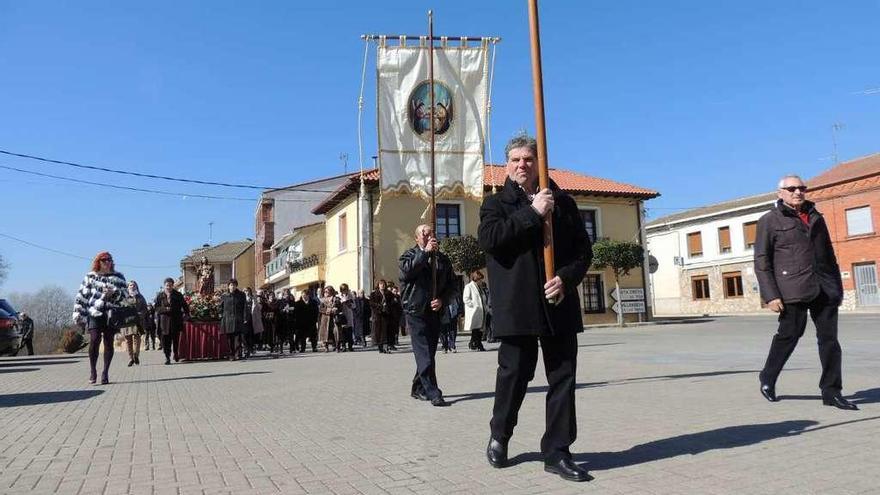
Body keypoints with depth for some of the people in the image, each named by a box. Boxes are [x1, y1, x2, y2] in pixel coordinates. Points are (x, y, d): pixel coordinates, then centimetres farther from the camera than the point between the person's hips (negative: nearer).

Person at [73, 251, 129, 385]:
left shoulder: (118, 276, 11)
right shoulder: (90, 277, 9)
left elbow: (125, 293, 6)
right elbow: (81, 296, 8)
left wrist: (113, 293, -14)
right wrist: (78, 314, 4)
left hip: (112, 314, 1)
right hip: (95, 313, -1)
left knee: (109, 342, 2)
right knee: (94, 340, -14)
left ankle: (105, 373, 10)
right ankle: (92, 371, 0)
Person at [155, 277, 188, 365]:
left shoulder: (178, 295, 4)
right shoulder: (159, 295, 4)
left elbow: (184, 305, 9)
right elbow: (155, 307, 3)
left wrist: (186, 314, -2)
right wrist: (164, 309, -14)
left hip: (176, 320, 1)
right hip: (164, 321, 0)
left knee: (176, 338, 5)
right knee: (166, 340, -3)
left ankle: (175, 353, 26)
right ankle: (167, 357, 4)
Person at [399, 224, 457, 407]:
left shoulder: (443, 259, 13)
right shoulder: (410, 255, 5)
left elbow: (452, 286, 12)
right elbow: (407, 270, -18)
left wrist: (442, 301, -5)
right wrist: (425, 252, -16)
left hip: (435, 312, 5)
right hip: (416, 311, -4)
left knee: (429, 352, 11)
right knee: (424, 355, -11)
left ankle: (418, 388, 25)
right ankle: (433, 393, -12)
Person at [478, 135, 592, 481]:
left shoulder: (563, 203, 13)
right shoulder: (496, 203, 7)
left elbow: (584, 250, 10)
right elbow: (488, 238, -14)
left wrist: (566, 278, -9)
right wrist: (532, 212, -14)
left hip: (560, 304, 3)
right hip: (517, 307, -3)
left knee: (563, 378, 4)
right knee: (514, 373, 5)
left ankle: (557, 452, 14)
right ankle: (499, 436, 29)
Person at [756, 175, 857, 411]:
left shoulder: (816, 217, 18)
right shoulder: (770, 221, 1)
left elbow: (829, 254, 22)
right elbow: (761, 261, -4)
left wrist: (837, 286, 16)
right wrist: (771, 295, -11)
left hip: (824, 288, 5)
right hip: (793, 289, -5)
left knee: (829, 338, 3)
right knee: (788, 335, 1)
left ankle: (831, 392, 10)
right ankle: (768, 379, 21)